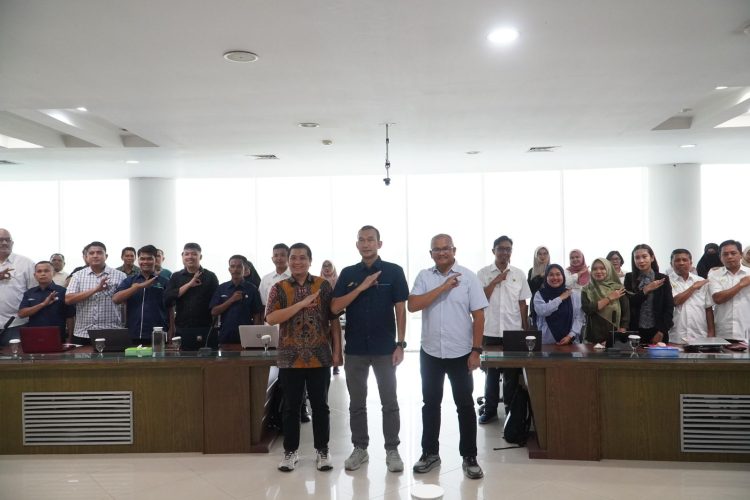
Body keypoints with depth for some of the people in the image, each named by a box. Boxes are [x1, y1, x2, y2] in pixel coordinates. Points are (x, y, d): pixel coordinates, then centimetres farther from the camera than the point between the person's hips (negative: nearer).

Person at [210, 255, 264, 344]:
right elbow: (214, 312, 0)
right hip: (225, 336, 2)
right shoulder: (221, 288, 6)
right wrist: (231, 300, -11)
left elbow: (257, 315, 0)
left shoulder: (252, 289, 0)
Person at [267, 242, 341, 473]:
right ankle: (290, 451, 24)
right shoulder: (279, 288, 2)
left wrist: (337, 351, -1)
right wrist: (302, 303, -18)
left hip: (320, 357, 0)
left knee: (320, 405, 8)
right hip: (290, 358, 0)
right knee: (291, 406, 10)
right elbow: (271, 318, -12)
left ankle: (322, 450, 22)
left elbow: (334, 320, 4)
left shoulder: (324, 285, 2)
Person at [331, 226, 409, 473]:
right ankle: (359, 448, 24)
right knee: (356, 403, 11)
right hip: (355, 349, 2)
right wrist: (361, 287, -14)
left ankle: (392, 450, 19)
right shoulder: (348, 274, 5)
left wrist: (400, 344, -8)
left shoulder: (393, 271, -2)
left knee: (389, 402, 6)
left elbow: (400, 309, -2)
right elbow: (335, 308, -4)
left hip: (385, 348, -2)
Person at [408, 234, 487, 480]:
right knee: (430, 404, 12)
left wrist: (476, 350, -9)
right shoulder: (424, 277, 0)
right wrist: (442, 288, -18)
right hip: (430, 352, 2)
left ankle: (469, 457, 19)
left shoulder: (468, 277, -5)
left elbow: (478, 315, -4)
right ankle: (430, 452, 26)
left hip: (460, 353, -2)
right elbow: (412, 305, -13)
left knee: (465, 405, 7)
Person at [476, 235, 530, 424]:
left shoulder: (519, 274, 5)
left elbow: (523, 303, 7)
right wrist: (496, 281, -12)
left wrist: (525, 329, 6)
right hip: (490, 331, -1)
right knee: (491, 371, 8)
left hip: (513, 331, 1)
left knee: (512, 372, 8)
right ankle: (490, 409, 17)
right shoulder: (484, 273, 0)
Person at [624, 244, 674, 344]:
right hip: (635, 331, 0)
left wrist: (662, 332, -8)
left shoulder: (663, 279, 2)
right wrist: (645, 290, -13)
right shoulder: (629, 278, 3)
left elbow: (669, 308, -1)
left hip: (657, 332, 0)